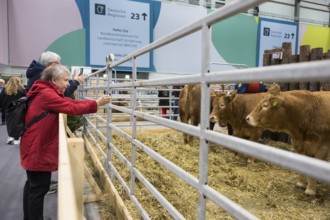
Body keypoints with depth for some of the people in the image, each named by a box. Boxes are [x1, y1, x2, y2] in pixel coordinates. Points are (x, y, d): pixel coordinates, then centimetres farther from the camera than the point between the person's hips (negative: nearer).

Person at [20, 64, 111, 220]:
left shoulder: (48, 93, 11)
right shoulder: (46, 94, -21)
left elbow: (71, 102, 4)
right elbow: (72, 108, -24)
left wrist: (95, 103, -4)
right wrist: (97, 103, -18)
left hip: (35, 146, 11)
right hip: (37, 148, -11)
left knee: (32, 185, 21)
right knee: (40, 187, -1)